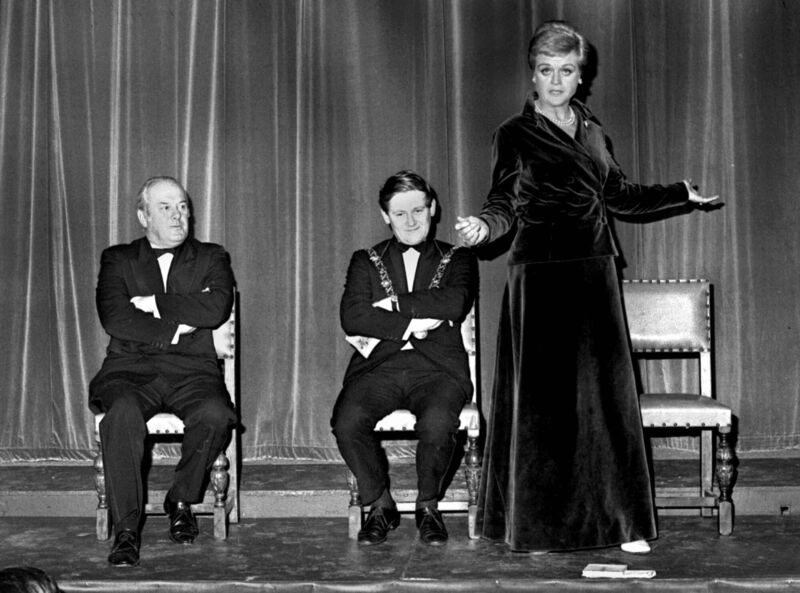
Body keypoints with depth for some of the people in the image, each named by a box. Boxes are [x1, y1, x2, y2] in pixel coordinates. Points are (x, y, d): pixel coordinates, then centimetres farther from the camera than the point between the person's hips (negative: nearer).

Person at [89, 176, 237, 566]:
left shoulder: (211, 258, 16)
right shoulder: (118, 259, 15)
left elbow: (216, 309, -5)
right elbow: (114, 319, -3)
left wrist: (153, 303, -3)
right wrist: (178, 324, -5)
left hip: (191, 371, 1)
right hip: (130, 369, 0)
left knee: (215, 415, -32)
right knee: (123, 414, -35)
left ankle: (182, 501, -4)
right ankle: (126, 530, -25)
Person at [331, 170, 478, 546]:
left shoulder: (457, 260, 15)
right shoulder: (366, 261, 18)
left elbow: (455, 305, -8)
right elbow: (351, 318, 0)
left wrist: (389, 304, -5)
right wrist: (411, 324, -9)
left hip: (437, 369, -1)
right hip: (378, 367, 2)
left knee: (437, 423, -34)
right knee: (347, 421, -29)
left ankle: (428, 506, -4)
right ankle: (380, 505, -3)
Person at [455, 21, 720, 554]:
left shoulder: (592, 131, 15)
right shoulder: (516, 134, 1)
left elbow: (619, 196, 24)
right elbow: (505, 205, -3)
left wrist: (682, 195, 26)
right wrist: (484, 226, -24)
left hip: (595, 271, 4)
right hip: (540, 271, -4)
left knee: (606, 393, 2)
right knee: (543, 397, -4)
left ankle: (622, 522, 7)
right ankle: (535, 526, 5)